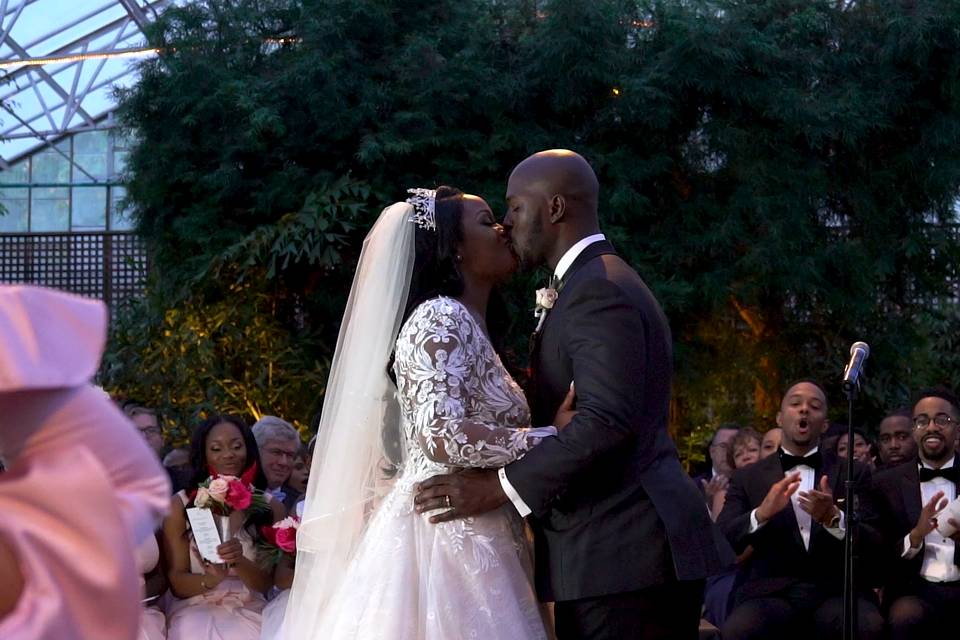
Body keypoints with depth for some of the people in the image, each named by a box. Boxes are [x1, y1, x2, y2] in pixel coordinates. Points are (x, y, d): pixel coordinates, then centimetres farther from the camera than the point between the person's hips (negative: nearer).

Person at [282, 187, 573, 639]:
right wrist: (552, 436, -15)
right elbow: (441, 436, -22)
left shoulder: (464, 325, 19)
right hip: (447, 539, -9)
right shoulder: (441, 319, -9)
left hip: (467, 541, 9)